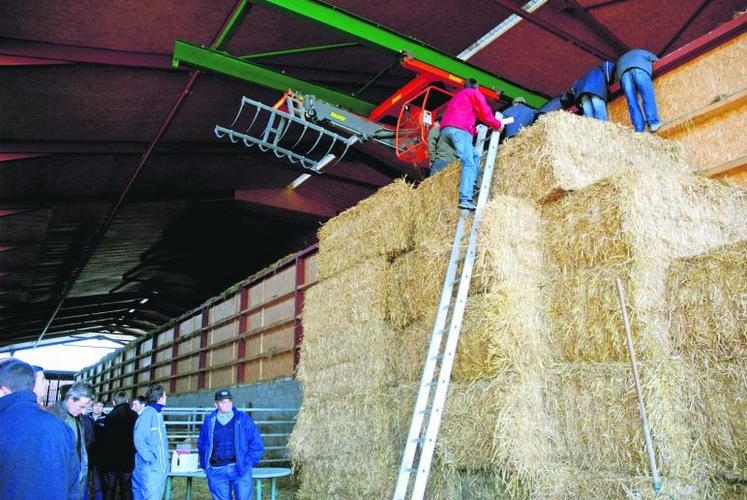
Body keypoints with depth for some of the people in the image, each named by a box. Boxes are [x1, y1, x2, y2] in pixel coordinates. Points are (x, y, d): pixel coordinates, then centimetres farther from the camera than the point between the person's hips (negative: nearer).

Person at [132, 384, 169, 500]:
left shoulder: (157, 413, 12)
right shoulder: (147, 413, -15)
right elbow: (139, 440, -20)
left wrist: (164, 460, 13)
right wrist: (151, 459, -20)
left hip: (160, 467, 9)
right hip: (150, 468, -9)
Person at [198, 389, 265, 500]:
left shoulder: (243, 419, 3)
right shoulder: (209, 421, 8)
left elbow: (257, 444, 3)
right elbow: (201, 444, 18)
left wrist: (248, 463, -5)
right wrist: (205, 465, 10)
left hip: (240, 469, -2)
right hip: (217, 472, 2)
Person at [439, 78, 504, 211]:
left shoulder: (456, 97, 39)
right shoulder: (474, 93, 17)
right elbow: (484, 113, 6)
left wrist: (475, 130, 43)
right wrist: (497, 124, 20)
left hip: (445, 130, 8)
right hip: (459, 129, -8)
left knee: (474, 155, 17)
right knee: (468, 163, -16)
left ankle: (469, 188, 1)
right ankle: (465, 199, -32)